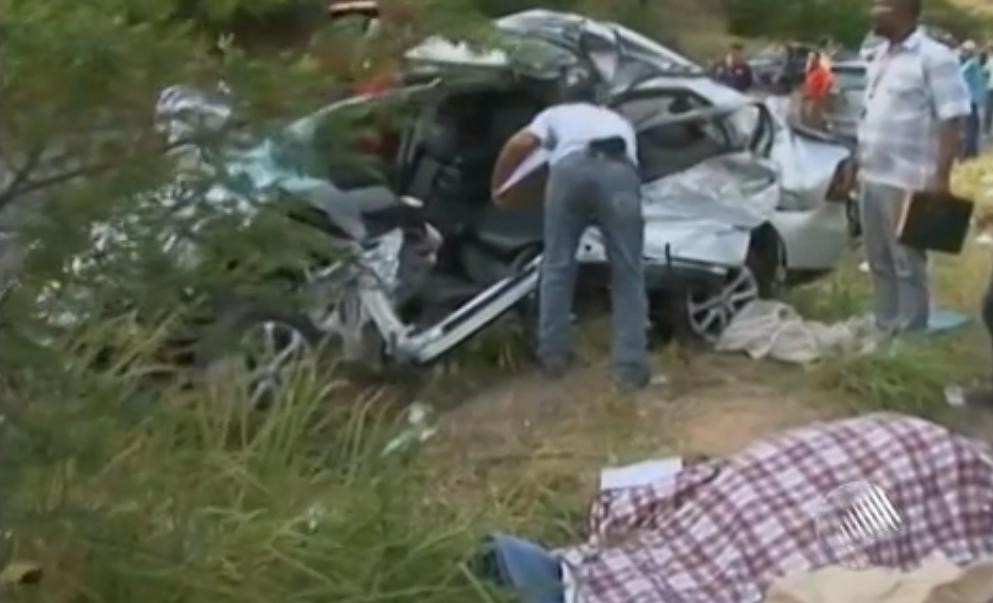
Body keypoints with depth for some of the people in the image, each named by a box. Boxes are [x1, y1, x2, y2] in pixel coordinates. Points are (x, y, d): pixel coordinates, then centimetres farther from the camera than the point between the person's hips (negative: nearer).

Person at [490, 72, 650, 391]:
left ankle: (553, 355, 17)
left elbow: (520, 143, 17)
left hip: (571, 168, -1)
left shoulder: (555, 113, 35)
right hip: (619, 172, 1)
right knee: (628, 271, 7)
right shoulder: (618, 120, 45)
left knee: (557, 265, 15)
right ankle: (631, 367, 1)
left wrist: (497, 185, 29)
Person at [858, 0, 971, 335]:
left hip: (906, 181, -8)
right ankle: (885, 327, 26)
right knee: (879, 260, 15)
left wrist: (941, 176, -21)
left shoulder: (935, 57, -11)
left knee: (907, 263, -1)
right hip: (872, 177, 8)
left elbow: (952, 119, -15)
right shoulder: (882, 55, 14)